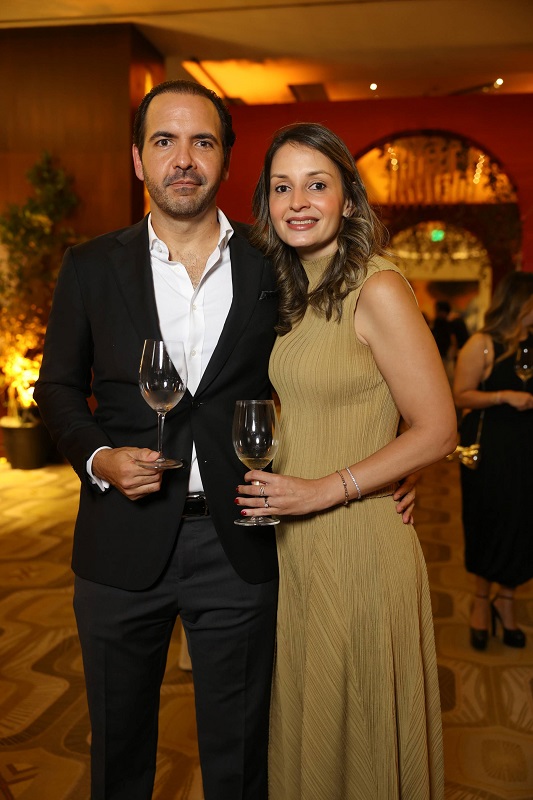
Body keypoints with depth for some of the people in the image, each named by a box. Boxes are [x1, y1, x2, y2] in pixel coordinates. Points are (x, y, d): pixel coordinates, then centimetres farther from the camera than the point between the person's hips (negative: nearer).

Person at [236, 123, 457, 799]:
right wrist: (269, 486, 0)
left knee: (355, 730, 14)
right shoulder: (286, 293, 7)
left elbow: (436, 431, -15)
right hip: (288, 542, 7)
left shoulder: (377, 289, -14)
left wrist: (323, 490, -17)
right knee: (299, 721, 23)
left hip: (357, 541, -6)